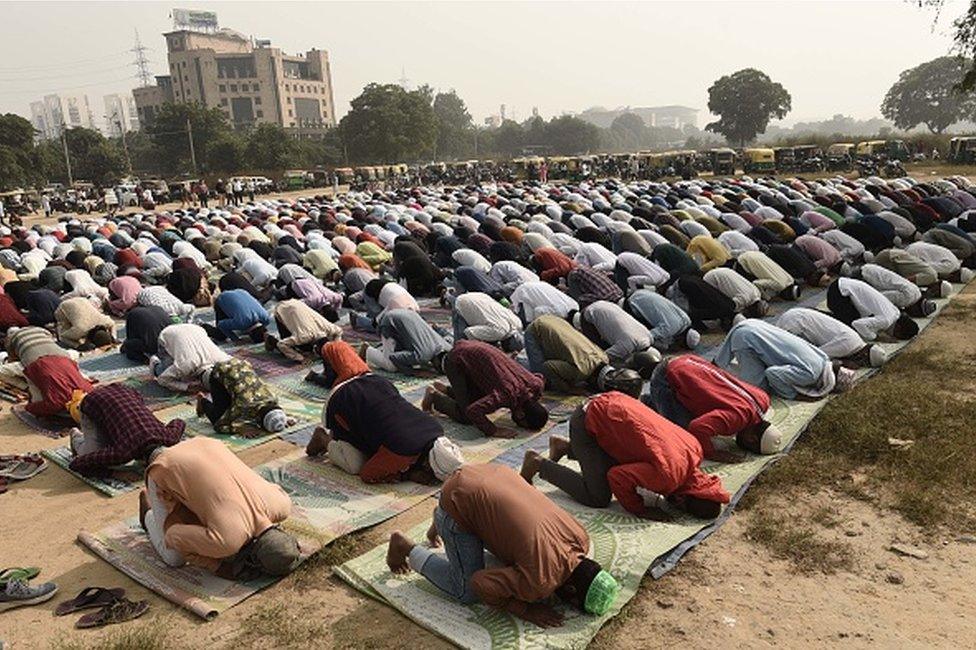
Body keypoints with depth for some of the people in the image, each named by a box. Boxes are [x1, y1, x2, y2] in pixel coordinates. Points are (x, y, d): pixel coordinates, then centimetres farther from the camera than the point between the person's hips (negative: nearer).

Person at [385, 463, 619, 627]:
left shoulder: (580, 539, -6)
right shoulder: (539, 583, -26)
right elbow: (480, 585, -19)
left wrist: (556, 587, 0)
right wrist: (526, 610, -11)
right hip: (459, 501, -7)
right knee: (467, 593, 0)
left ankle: (442, 524, 34)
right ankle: (405, 547, 15)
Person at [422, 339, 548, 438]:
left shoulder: (536, 383, -13)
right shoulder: (508, 395, -34)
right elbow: (473, 411, -41)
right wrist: (494, 431, -30)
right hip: (456, 361, -7)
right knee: (465, 417, -9)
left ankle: (444, 389, 27)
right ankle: (434, 396, 13)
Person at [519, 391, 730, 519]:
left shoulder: (694, 447, -4)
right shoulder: (667, 475, -26)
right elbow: (617, 477, -23)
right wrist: (640, 510, -10)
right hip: (587, 422, -8)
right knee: (598, 498, -5)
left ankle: (565, 446, 26)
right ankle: (539, 464, 7)